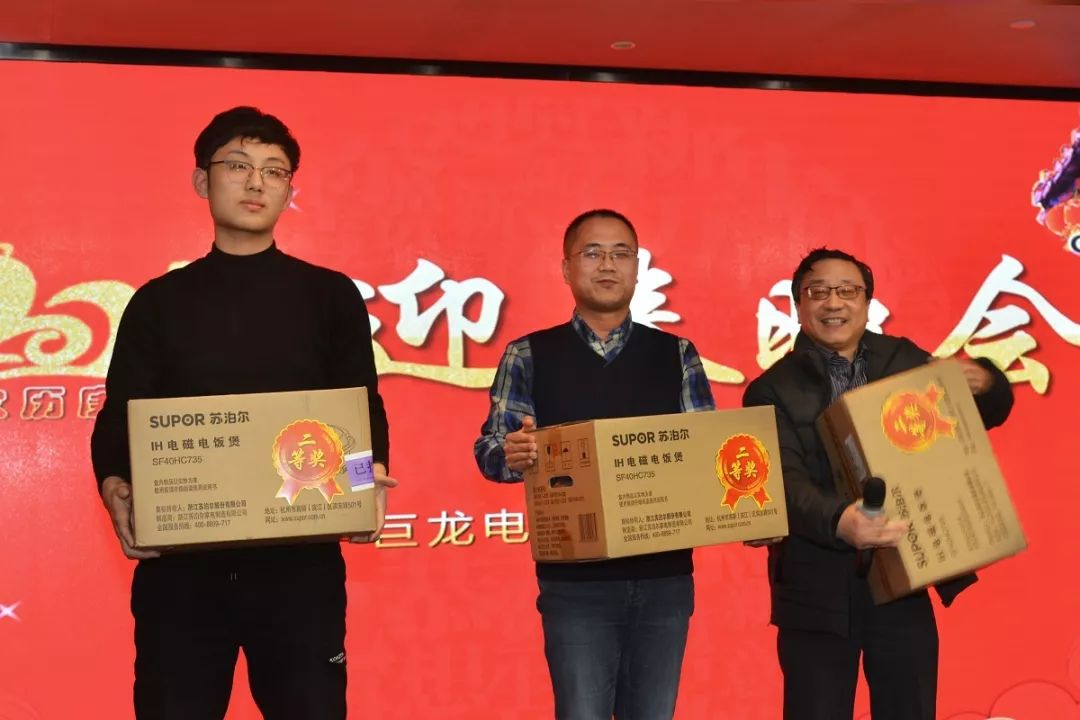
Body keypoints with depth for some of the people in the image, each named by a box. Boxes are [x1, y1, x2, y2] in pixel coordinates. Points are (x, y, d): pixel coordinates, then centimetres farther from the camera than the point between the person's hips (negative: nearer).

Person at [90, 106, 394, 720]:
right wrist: (114, 486, -15)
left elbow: (365, 410, 5)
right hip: (179, 560, 1)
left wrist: (372, 477, -16)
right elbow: (119, 419, 6)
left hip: (301, 557, -1)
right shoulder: (159, 302, 11)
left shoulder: (331, 295, 9)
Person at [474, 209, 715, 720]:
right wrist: (511, 454, -26)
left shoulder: (677, 355, 8)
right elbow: (490, 450, -3)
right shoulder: (529, 356, 4)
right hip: (576, 579, -2)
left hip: (665, 574, 2)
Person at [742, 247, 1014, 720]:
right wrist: (839, 521, -39)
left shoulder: (904, 360, 6)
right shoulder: (773, 390, -6)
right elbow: (784, 483, -19)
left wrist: (984, 382, -9)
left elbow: (990, 412, 15)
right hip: (819, 593, -3)